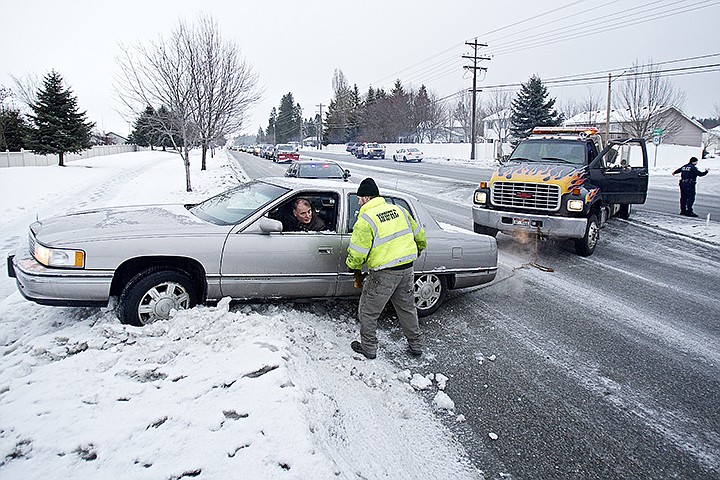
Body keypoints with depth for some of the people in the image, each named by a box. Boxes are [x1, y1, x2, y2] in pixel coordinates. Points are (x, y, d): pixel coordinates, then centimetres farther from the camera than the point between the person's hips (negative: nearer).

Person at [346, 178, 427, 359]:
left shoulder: (365, 220, -12)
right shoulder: (399, 210, 8)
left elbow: (357, 253, -14)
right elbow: (420, 237, 16)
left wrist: (352, 267, 7)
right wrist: (413, 253, 35)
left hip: (384, 273, -7)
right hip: (407, 269, 7)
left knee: (368, 311, 11)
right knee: (407, 307, 22)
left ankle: (368, 348, 23)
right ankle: (415, 345, 32)